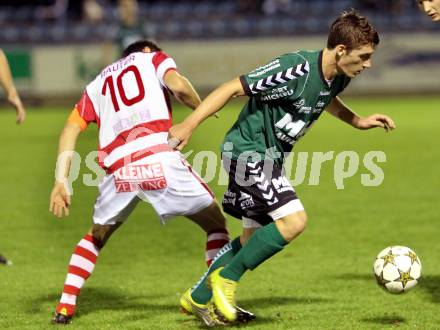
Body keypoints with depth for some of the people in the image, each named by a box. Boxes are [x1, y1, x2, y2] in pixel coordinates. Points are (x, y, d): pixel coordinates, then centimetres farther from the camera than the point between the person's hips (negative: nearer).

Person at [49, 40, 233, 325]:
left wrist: (62, 180, 12)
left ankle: (65, 307, 19)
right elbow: (178, 85, -1)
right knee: (216, 224, 12)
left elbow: (71, 128, 18)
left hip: (118, 169, 4)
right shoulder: (153, 58, 22)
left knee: (96, 236, 28)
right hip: (159, 157, -4)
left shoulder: (99, 83, 32)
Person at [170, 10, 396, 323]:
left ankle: (197, 298, 28)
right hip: (248, 150, -10)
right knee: (294, 220, -20)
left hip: (269, 157, 10)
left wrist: (358, 121, 13)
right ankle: (226, 278, -7)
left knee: (255, 238, 15)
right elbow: (233, 88, -24)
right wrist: (189, 125, -26)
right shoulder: (296, 69, -27)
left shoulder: (338, 77, -1)